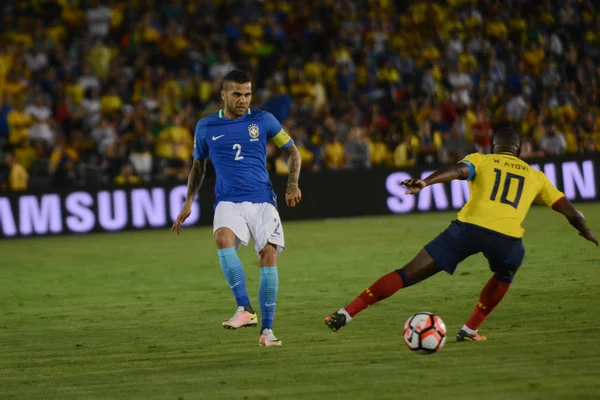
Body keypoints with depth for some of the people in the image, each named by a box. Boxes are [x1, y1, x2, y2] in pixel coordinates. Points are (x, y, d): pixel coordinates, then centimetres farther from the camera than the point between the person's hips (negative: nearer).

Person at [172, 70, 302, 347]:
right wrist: (188, 204, 14)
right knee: (223, 238, -31)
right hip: (228, 202, 0)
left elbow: (292, 151, 14)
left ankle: (267, 329, -1)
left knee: (269, 256, -13)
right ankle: (245, 310, -32)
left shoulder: (263, 120, 4)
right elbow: (198, 166, 22)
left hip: (262, 201, 0)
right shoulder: (206, 127, 8)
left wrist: (293, 185, 0)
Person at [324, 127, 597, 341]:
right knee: (505, 274, 35)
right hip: (506, 236, 0)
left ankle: (347, 313, -3)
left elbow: (459, 170, -2)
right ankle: (470, 329, 26)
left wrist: (425, 182, -18)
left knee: (409, 273, 4)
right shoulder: (535, 176, 28)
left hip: (469, 226, 0)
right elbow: (569, 210, 31)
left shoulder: (481, 160, 22)